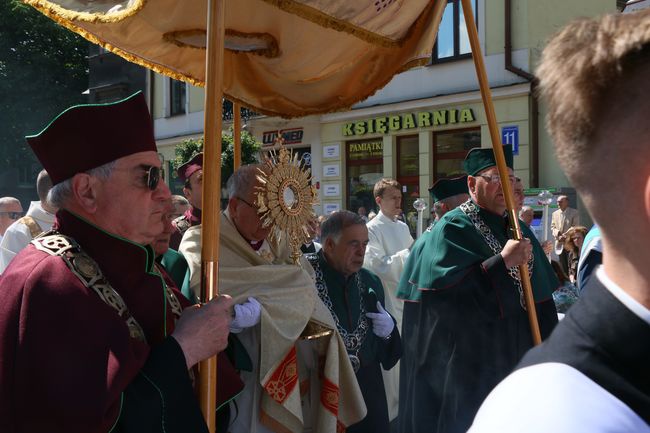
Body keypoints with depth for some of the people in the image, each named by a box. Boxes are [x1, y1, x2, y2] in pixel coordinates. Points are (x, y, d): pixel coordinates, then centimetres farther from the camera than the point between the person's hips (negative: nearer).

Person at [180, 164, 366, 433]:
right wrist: (283, 280, -19)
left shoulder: (279, 246, 10)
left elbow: (304, 293, -3)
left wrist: (260, 310, -22)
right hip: (237, 381, -5)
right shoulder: (201, 241, -8)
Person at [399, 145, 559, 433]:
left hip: (516, 358, 6)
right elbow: (447, 289, -23)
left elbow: (542, 294, 15)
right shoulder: (453, 228, -9)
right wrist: (503, 260, -21)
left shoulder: (519, 230, 11)